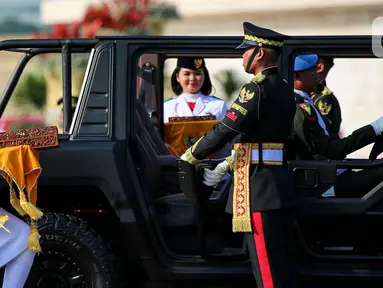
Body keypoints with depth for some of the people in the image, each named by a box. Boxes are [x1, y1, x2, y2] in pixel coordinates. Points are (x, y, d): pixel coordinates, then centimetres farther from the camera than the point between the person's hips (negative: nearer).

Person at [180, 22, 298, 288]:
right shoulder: (283, 89, 15)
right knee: (282, 264, 12)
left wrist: (191, 156, -2)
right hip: (280, 186, 9)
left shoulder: (257, 89, -14)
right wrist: (228, 165, 23)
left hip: (259, 187, -9)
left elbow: (226, 130, -16)